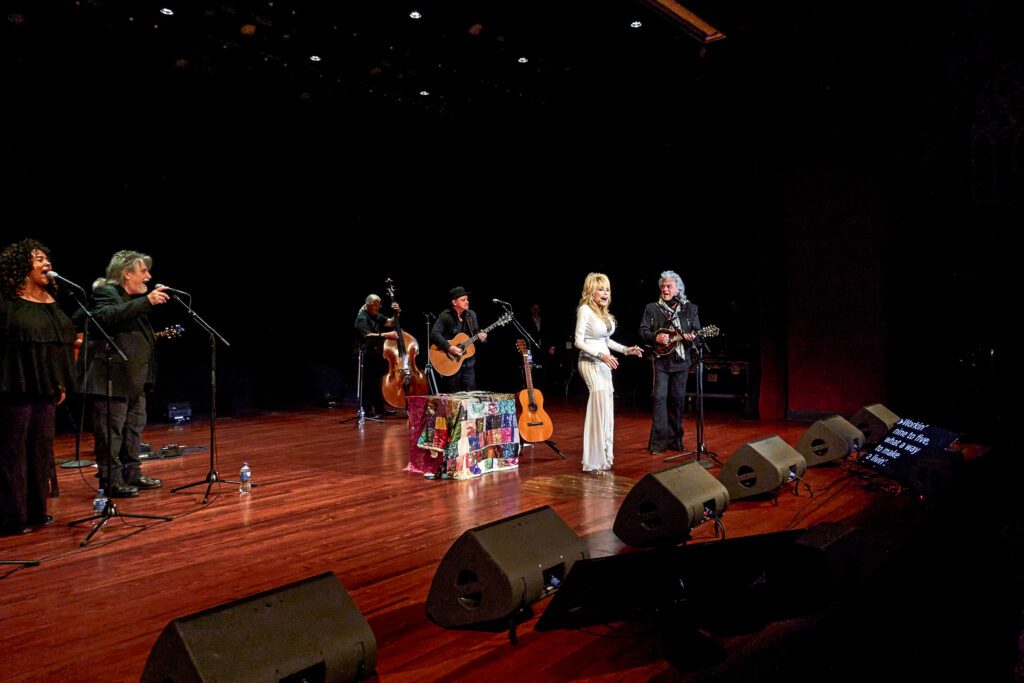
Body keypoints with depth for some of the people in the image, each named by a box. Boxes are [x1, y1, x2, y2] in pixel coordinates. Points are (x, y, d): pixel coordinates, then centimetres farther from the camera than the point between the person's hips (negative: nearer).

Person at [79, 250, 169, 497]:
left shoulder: (133, 298, 19)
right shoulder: (105, 292, -10)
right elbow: (110, 317, -34)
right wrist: (147, 301, -38)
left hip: (133, 377, 10)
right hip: (112, 377, -10)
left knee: (135, 426, 15)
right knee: (111, 431, -3)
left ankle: (132, 474, 25)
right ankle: (111, 481, 4)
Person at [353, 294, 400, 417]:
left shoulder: (376, 316, 14)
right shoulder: (362, 318, -11)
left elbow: (390, 323, 18)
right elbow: (368, 335, -25)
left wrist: (397, 314, 0)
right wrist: (386, 335, -32)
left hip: (378, 354, 9)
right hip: (367, 356, -8)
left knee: (378, 382, 14)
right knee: (368, 384, -7)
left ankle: (380, 408, 23)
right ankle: (367, 410, -2)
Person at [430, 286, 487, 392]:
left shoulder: (471, 315, 8)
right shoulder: (445, 316, -10)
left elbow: (475, 332, 17)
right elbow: (434, 334, -17)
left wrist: (480, 336, -6)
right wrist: (449, 348, -24)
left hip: (468, 362, 5)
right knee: (453, 395, 2)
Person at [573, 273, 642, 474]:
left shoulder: (604, 312, 11)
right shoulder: (585, 310, -12)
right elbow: (578, 341, -15)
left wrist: (626, 350, 9)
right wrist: (601, 355, -23)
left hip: (604, 363, 8)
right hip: (590, 363, -8)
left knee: (606, 407, 7)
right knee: (601, 405, -15)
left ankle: (603, 457, 16)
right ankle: (595, 461, -10)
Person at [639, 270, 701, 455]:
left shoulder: (690, 308, 8)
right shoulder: (652, 308, 6)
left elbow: (697, 331, 5)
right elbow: (643, 331, 2)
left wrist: (692, 337, -18)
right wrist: (656, 337, -17)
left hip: (681, 361, 2)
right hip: (660, 359, -1)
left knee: (678, 399, 6)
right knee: (659, 397, -9)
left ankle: (675, 440, 17)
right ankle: (658, 442, -7)